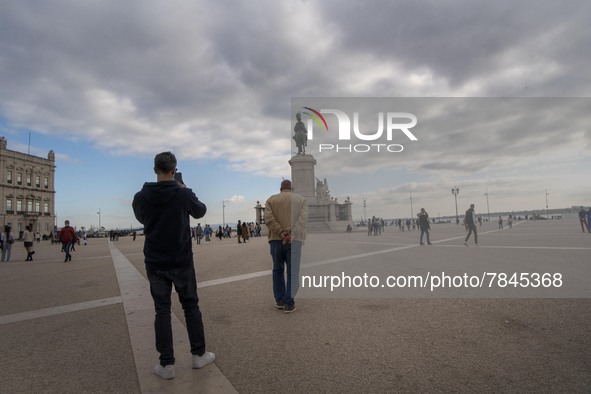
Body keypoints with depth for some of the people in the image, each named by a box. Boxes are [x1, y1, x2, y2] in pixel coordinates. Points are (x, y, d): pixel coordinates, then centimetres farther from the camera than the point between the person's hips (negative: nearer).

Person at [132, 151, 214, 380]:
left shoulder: (140, 197, -4)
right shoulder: (184, 194, -11)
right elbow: (200, 212, 8)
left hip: (155, 263, 2)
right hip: (181, 262, -1)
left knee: (162, 311, 10)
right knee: (191, 306, 14)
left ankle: (166, 364, 13)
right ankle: (199, 355, 22)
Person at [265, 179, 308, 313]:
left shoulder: (271, 200, 10)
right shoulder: (301, 199, 8)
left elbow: (269, 219, -6)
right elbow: (303, 219, -9)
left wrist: (281, 233, -12)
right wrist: (291, 234, -17)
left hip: (276, 239, 2)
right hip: (294, 240, -1)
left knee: (278, 270, 16)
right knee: (292, 272, 4)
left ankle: (279, 300, 21)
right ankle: (289, 303, 3)